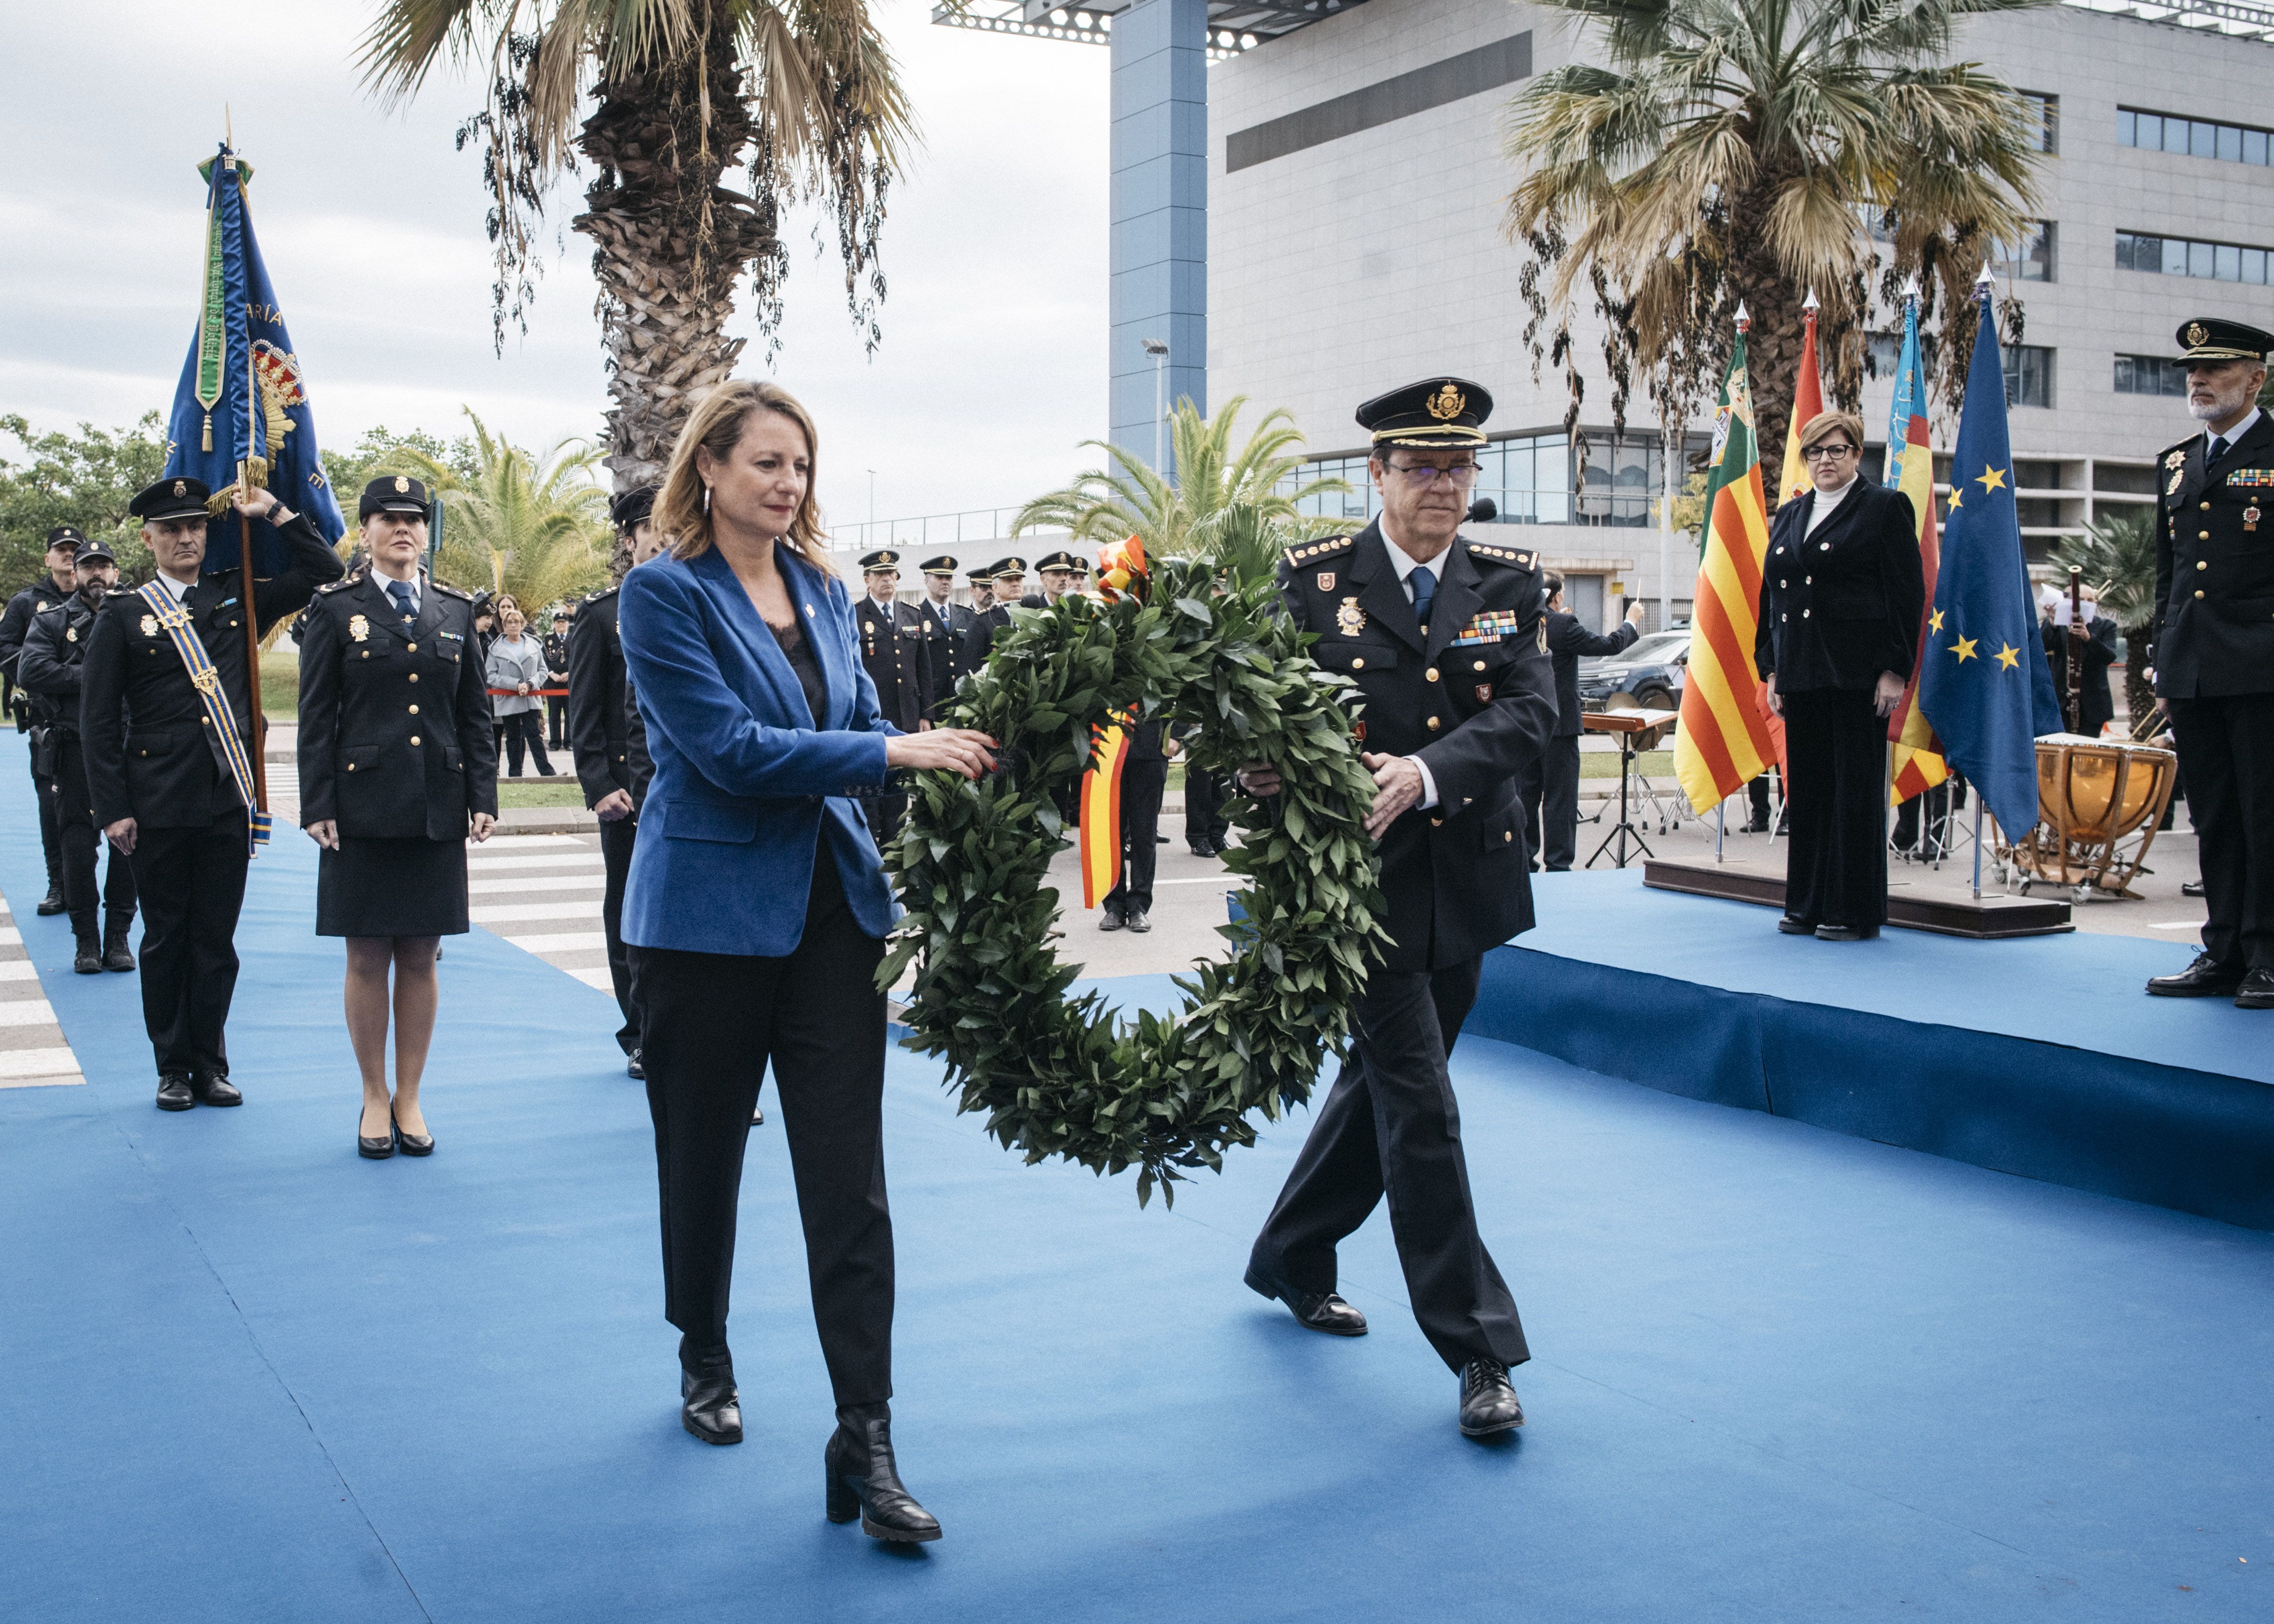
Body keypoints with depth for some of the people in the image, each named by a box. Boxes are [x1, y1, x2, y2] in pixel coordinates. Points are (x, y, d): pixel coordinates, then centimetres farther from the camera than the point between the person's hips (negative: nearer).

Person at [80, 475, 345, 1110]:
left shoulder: (237, 599, 8)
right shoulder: (123, 616, 1)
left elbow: (325, 573, 9)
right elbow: (99, 722, 0)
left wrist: (274, 512, 1)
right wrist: (113, 809, -6)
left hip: (228, 801, 2)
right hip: (158, 807, -2)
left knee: (216, 939, 8)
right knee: (165, 938, 7)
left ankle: (211, 1065, 18)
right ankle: (173, 1068, 18)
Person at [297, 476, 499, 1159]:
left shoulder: (455, 610, 10)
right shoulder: (336, 608, 2)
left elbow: (475, 713, 11)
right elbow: (316, 717, -1)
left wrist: (484, 796, 2)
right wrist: (317, 806, -8)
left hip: (437, 812, 2)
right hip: (363, 809, -2)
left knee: (420, 957, 7)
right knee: (367, 957, 4)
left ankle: (409, 1099, 17)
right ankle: (375, 1097, 17)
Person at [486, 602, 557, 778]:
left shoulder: (533, 645, 8)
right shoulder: (496, 648, 1)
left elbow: (543, 670, 8)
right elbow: (491, 676, -5)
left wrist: (530, 685, -10)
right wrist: (516, 685, -14)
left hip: (531, 699, 0)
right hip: (508, 701, 0)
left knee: (535, 736, -5)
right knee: (513, 739, 7)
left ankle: (547, 772, -5)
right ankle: (515, 774, 12)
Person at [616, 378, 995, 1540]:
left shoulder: (821, 588, 9)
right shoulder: (664, 593, -9)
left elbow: (863, 720, 12)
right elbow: (730, 749, -18)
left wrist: (944, 763, -8)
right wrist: (896, 753, -21)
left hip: (831, 907, 4)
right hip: (711, 911, -4)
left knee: (850, 1172, -2)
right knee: (702, 1151, 13)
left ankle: (865, 1439, 0)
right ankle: (704, 1360, 38)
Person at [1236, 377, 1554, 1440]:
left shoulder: (1509, 582, 3)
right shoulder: (1313, 579, -5)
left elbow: (1532, 710, -10)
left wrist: (1427, 771, -26)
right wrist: (1260, 767, -30)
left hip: (1467, 878, 5)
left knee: (1385, 1082, 17)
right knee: (1421, 1109, -4)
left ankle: (1290, 1260, 40)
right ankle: (1479, 1352, 4)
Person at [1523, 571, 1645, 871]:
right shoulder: (1563, 625, -16)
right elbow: (1609, 644, -9)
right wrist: (1631, 621, 8)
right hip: (1558, 724, -6)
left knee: (1526, 796, 14)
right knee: (1559, 799, 0)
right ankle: (1557, 865, 2)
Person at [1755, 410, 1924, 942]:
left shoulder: (1884, 508, -1)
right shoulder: (1788, 516, 17)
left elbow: (1908, 594, -6)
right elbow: (1771, 594, 18)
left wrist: (1895, 671, -12)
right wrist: (1771, 669, 11)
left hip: (1857, 675, -6)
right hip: (1802, 674, 6)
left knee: (1856, 791, -2)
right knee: (1806, 788, 9)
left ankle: (1854, 912, 4)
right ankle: (1808, 904, 17)